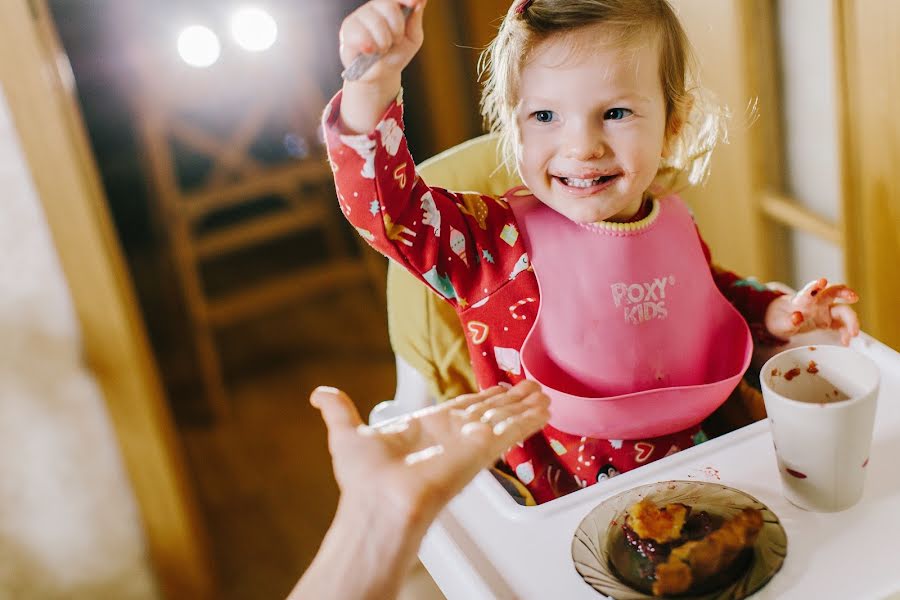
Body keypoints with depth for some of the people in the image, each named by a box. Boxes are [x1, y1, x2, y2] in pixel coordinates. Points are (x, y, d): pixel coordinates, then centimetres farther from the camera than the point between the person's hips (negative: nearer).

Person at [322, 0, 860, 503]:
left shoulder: (674, 223, 2)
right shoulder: (498, 240, -14)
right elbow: (383, 206, -26)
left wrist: (774, 313, 7)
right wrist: (373, 83, -37)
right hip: (563, 509, -4)